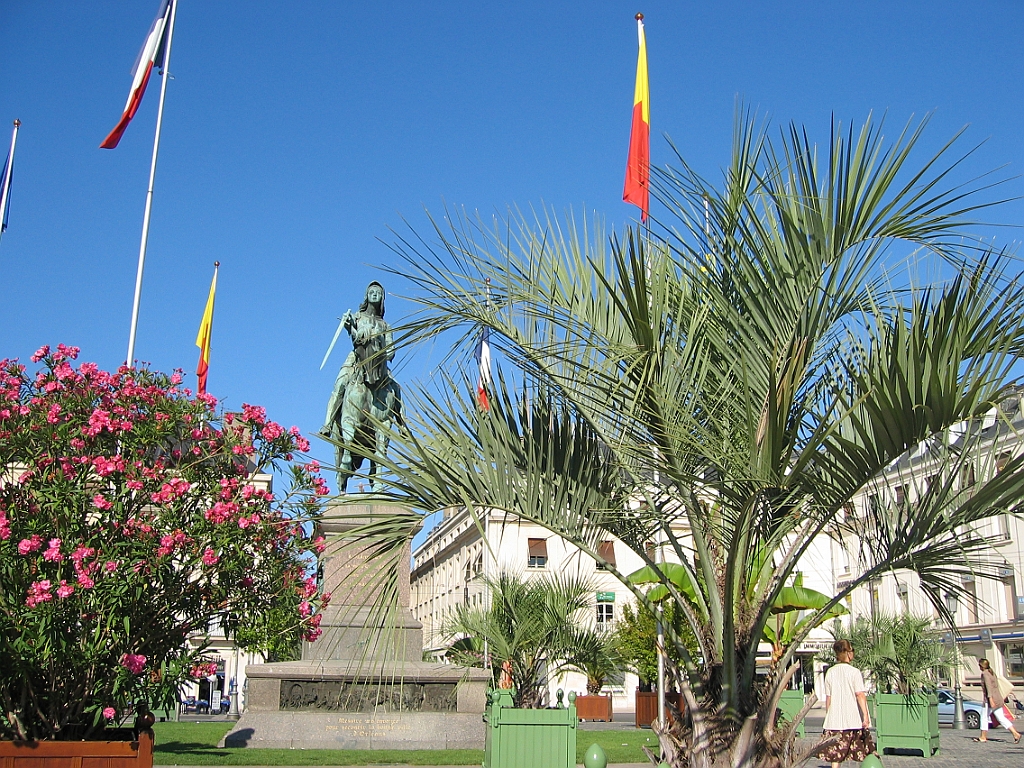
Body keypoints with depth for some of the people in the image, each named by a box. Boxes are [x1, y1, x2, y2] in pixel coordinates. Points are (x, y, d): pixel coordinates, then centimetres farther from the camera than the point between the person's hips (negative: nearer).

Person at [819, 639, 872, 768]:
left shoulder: (830, 672, 5)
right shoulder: (854, 672, -6)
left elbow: (828, 697, 8)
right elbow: (860, 695, -13)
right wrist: (866, 716, -14)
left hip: (835, 720, 3)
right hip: (854, 719, -3)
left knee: (835, 752, 0)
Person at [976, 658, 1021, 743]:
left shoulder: (985, 674, -12)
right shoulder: (992, 673, 15)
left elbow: (988, 686, -22)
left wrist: (990, 699, -28)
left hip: (990, 699, -8)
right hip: (998, 699, 8)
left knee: (984, 717, 5)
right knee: (1001, 718, 7)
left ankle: (983, 737, 13)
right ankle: (1015, 734, -4)